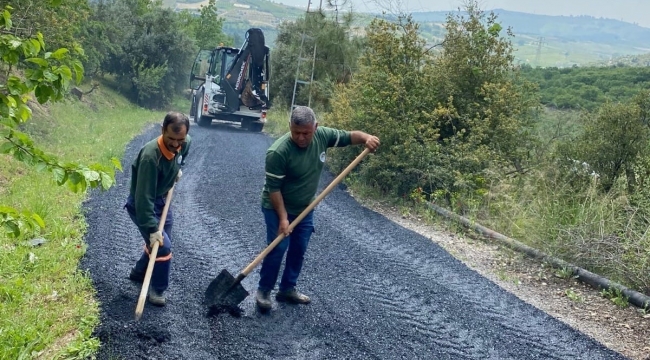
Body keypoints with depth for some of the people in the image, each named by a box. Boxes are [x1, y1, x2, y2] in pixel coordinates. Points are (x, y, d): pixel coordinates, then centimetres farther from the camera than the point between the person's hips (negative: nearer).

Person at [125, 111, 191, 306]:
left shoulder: (185, 142, -16)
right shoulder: (150, 156, -37)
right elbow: (144, 197, -36)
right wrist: (152, 228, -37)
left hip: (162, 199, 8)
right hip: (141, 204, -7)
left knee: (162, 242, 19)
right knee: (163, 246, -12)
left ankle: (138, 272, 44)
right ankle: (157, 290, 8)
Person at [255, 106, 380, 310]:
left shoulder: (322, 135, -14)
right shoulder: (278, 152, -31)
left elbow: (348, 136, 0)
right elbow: (273, 188, -25)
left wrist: (366, 138, -21)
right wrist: (283, 218, -25)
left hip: (305, 209, 6)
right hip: (277, 208, -6)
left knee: (299, 250, 11)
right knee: (278, 249, -9)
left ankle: (287, 289, 26)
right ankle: (263, 291, 8)